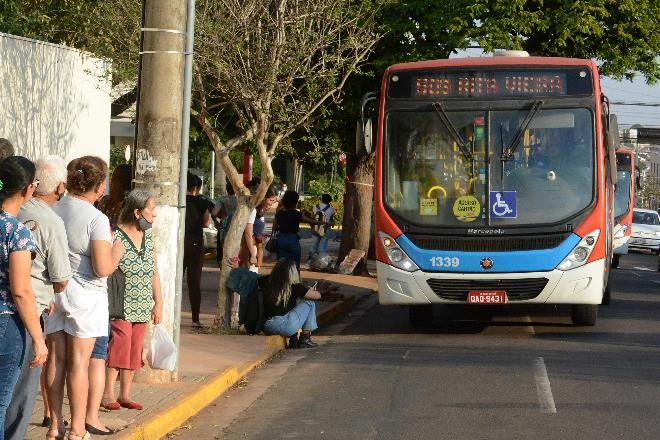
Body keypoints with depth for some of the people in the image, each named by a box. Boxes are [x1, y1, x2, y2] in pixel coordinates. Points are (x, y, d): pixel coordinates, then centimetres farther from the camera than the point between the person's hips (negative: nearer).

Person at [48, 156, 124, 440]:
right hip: (85, 292, -5)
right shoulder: (97, 219, -16)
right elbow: (103, 269, -19)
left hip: (54, 291, 5)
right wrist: (117, 252, 0)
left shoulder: (52, 211, 0)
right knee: (79, 363, 3)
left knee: (56, 359, 11)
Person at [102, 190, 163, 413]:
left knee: (135, 351, 9)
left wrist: (158, 303, 12)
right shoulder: (114, 237, -13)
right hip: (120, 306, -7)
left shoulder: (148, 236, 9)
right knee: (119, 346, -12)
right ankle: (108, 394, -6)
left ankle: (125, 394, 16)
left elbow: (154, 272, 14)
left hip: (142, 308, 7)